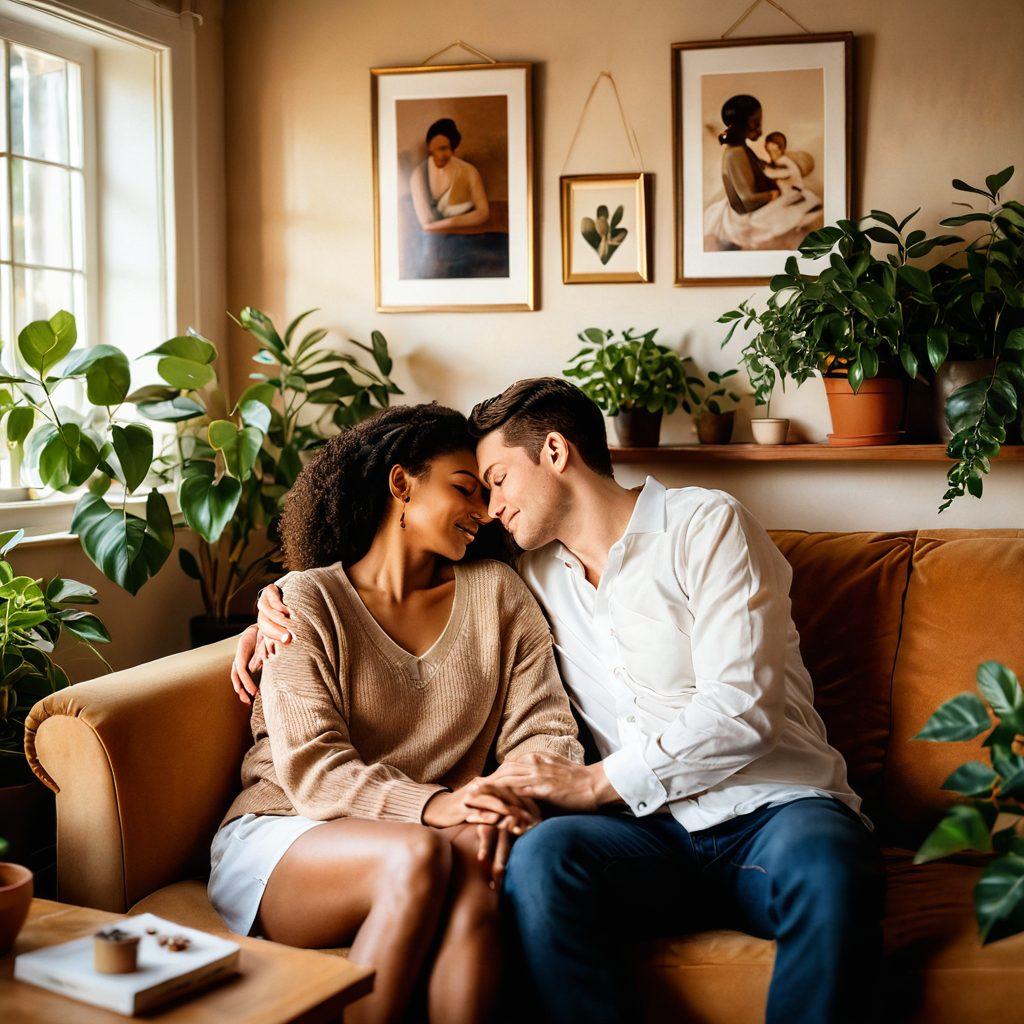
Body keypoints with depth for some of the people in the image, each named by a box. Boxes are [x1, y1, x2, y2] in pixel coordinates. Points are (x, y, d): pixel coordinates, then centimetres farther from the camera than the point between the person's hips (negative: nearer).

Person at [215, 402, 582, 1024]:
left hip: (426, 840, 2)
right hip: (280, 837, -2)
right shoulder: (308, 601, 0)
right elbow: (312, 769, -11)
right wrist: (432, 806, -28)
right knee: (418, 856, -33)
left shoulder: (496, 593, 10)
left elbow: (546, 730, 1)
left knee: (479, 860, -32)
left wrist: (510, 804, -22)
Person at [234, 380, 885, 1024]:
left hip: (775, 807, -3)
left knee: (827, 865, -37)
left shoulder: (707, 524, 1)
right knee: (542, 856, -30)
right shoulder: (533, 572, 18)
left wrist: (596, 781, -9)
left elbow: (743, 710, -9)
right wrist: (285, 613, 19)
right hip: (650, 830, 3)